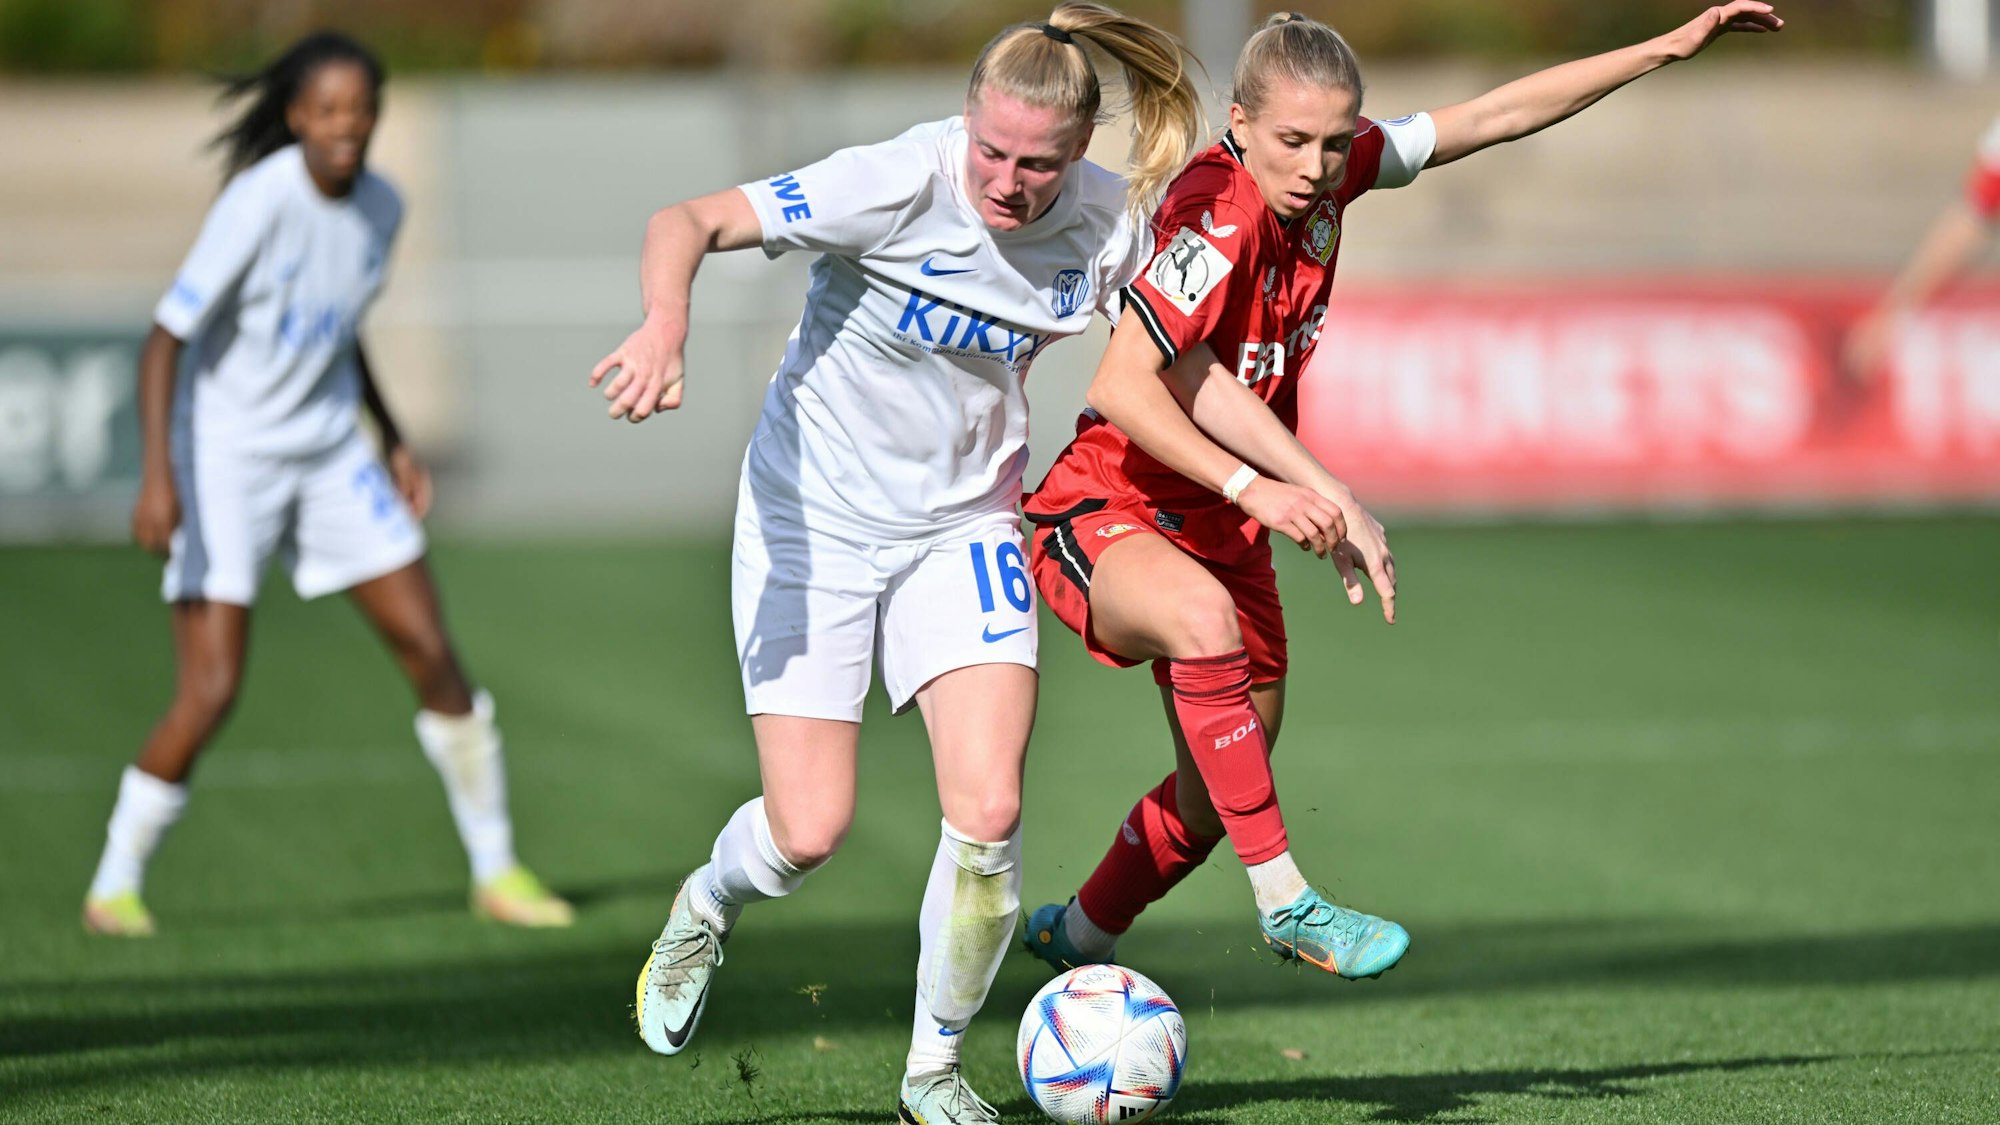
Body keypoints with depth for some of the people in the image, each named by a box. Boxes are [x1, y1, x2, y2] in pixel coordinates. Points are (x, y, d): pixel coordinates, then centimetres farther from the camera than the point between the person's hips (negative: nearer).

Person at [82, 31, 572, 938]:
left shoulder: (380, 206, -1)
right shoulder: (259, 204, -21)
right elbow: (166, 337, -22)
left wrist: (391, 438, 15)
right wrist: (159, 476, -30)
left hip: (330, 453, 6)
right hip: (226, 457, -6)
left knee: (432, 654, 1)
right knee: (211, 692, -12)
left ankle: (497, 871, 15)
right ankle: (114, 886, 7)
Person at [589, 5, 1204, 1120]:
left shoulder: (1113, 224, -13)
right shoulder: (902, 183, -25)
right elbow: (690, 221, -30)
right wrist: (667, 322, -51)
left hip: (964, 523, 3)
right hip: (814, 515, -3)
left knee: (988, 811, -14)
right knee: (810, 831, -6)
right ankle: (708, 905, 33)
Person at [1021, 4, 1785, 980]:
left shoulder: (1330, 173, -6)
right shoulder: (1219, 220, -27)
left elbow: (1496, 116, 3)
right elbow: (1119, 386, -32)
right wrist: (1257, 488, -37)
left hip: (1223, 530, 8)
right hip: (1105, 517, -8)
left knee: (1217, 793, 15)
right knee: (1203, 619, -40)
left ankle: (1074, 940, 40)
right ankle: (1285, 904, -35)